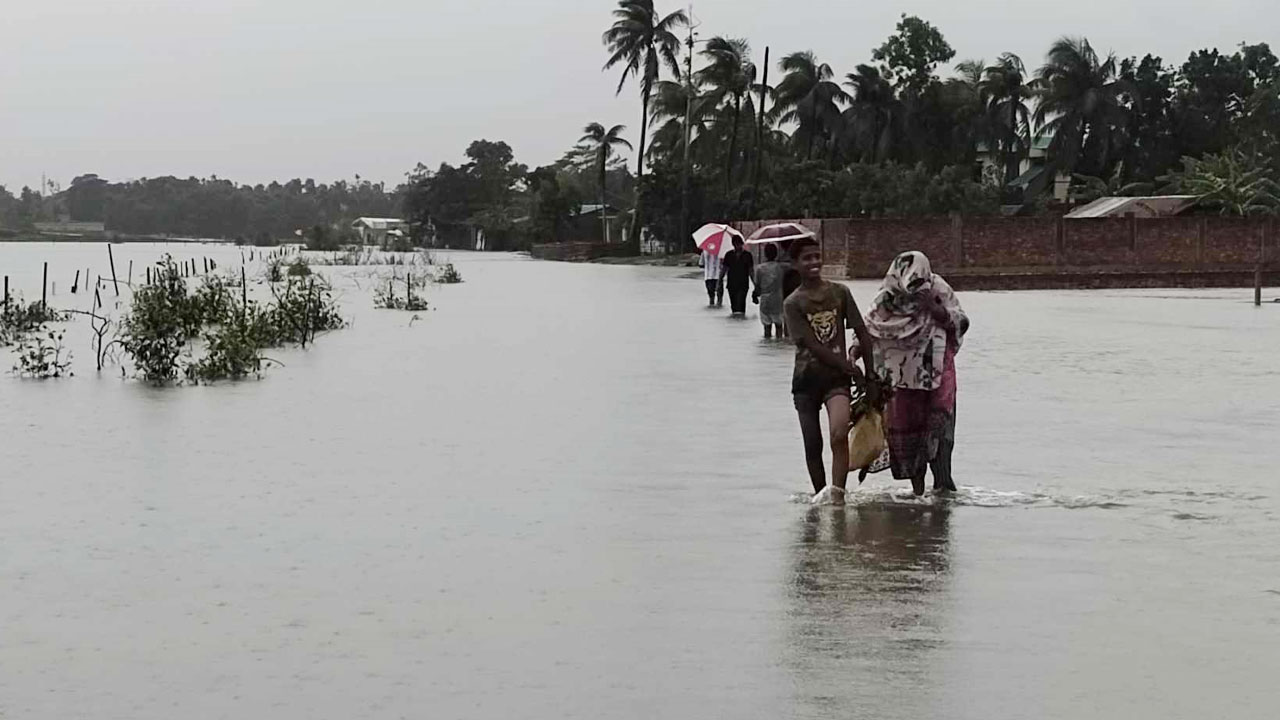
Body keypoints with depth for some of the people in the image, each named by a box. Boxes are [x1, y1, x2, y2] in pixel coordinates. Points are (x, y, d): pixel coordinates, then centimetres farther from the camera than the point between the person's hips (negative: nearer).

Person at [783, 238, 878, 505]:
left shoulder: (840, 293, 5)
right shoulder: (793, 303, -3)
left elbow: (862, 335, 7)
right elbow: (813, 346, -10)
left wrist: (871, 378, 4)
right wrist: (852, 369, -11)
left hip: (837, 377, 0)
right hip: (806, 379, 0)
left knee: (839, 435, -23)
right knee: (813, 446, 5)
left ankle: (838, 494, -21)